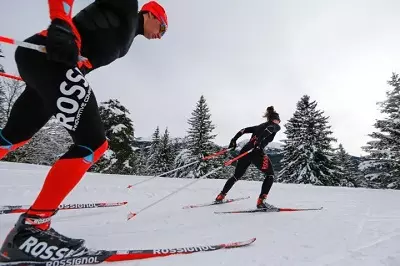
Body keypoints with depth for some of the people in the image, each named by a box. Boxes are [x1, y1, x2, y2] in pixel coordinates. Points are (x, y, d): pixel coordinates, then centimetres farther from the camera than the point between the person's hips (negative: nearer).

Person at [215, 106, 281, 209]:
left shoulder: (260, 125, 32)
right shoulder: (276, 126, 14)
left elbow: (244, 130, 23)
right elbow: (269, 129, -11)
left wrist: (233, 140, 19)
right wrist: (258, 142, -23)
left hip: (245, 150, 7)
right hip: (257, 152, -7)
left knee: (237, 176, 20)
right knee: (270, 175, 9)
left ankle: (221, 196, 27)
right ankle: (261, 201, -4)